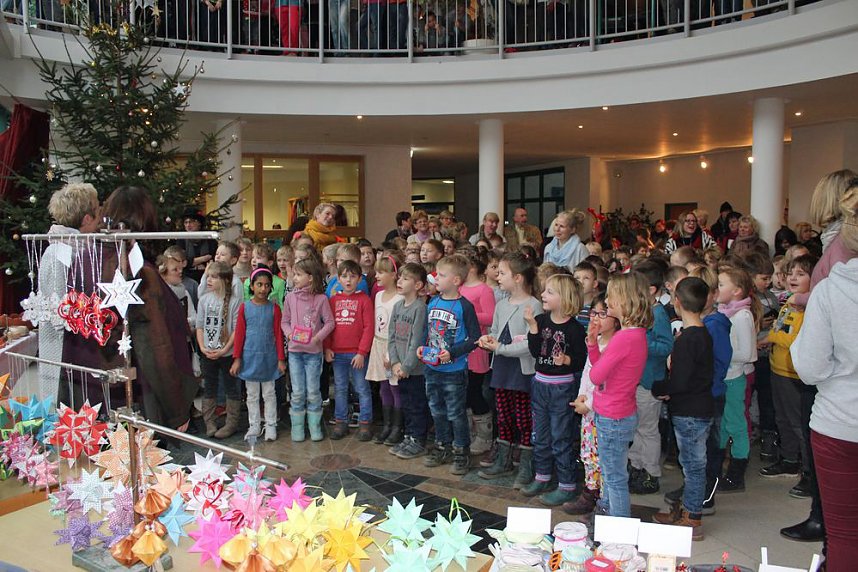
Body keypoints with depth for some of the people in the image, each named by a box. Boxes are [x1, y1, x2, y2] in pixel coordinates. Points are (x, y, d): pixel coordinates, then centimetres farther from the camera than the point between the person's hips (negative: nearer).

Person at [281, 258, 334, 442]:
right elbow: (284, 321, 7)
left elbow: (329, 322, -5)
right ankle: (297, 427, 18)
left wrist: (318, 337, -17)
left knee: (313, 392, 4)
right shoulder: (290, 297, 1)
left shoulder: (321, 299, -6)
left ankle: (315, 426, 18)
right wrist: (289, 333, -11)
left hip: (314, 351, -2)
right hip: (294, 350, 2)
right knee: (297, 392, 6)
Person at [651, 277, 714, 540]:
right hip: (700, 408, 9)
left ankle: (692, 521, 13)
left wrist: (656, 388, -8)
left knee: (693, 464, 2)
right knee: (692, 463, 19)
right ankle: (687, 510, 32)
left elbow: (680, 382, -23)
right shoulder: (704, 334, 7)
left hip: (690, 414, -9)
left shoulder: (686, 339, -22)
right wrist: (667, 389, 3)